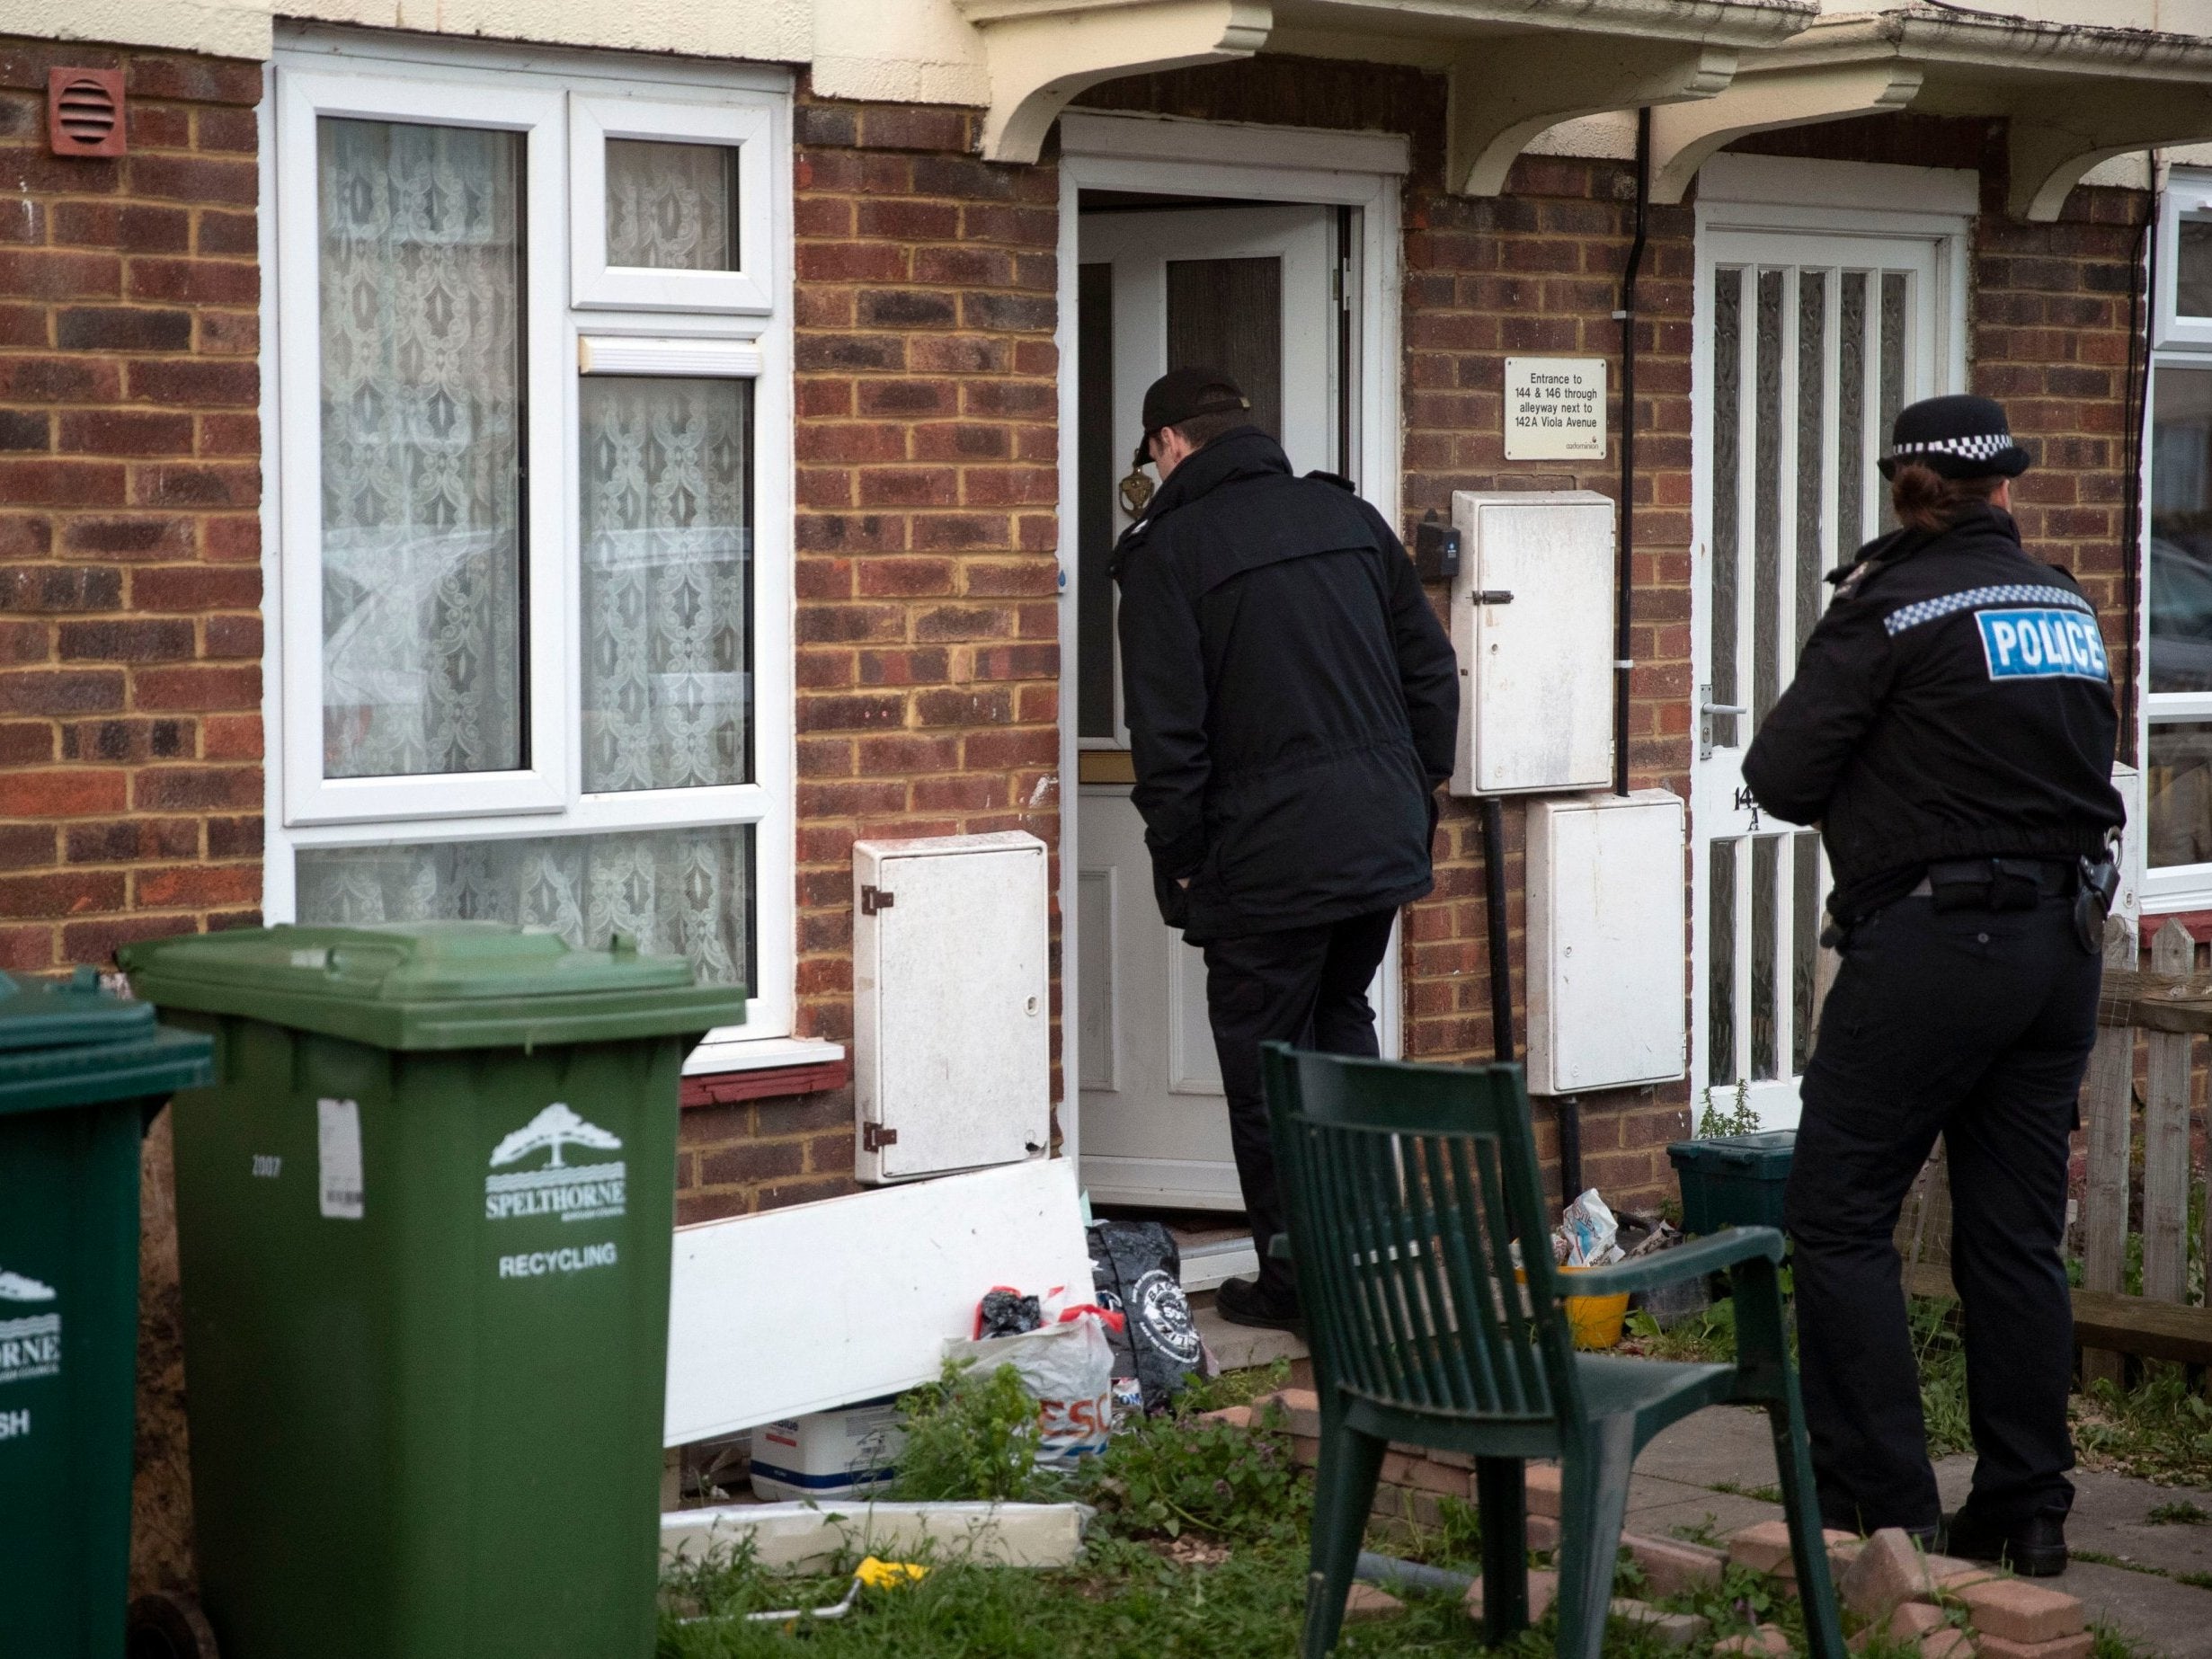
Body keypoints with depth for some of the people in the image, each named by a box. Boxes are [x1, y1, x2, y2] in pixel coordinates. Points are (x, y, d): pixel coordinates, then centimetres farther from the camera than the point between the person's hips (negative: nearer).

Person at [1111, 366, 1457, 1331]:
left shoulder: (1170, 548, -6)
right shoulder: (1349, 517, 11)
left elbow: (1167, 733, -11)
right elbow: (1432, 672, 11)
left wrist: (1179, 863, -3)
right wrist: (1416, 801, 17)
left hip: (1268, 855, -6)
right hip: (1383, 839, 6)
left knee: (1265, 1067, 5)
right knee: (1342, 1027, 22)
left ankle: (1297, 1279, 9)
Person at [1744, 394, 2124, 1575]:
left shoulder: (1890, 604, -9)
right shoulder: (2067, 605, 9)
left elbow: (1779, 778, -10)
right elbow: (2089, 759, 16)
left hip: (1933, 943, -6)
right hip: (2063, 941, 6)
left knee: (1839, 1215, 2)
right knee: (2016, 1233, 11)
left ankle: (1882, 1508, 0)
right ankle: (2027, 1510, 14)